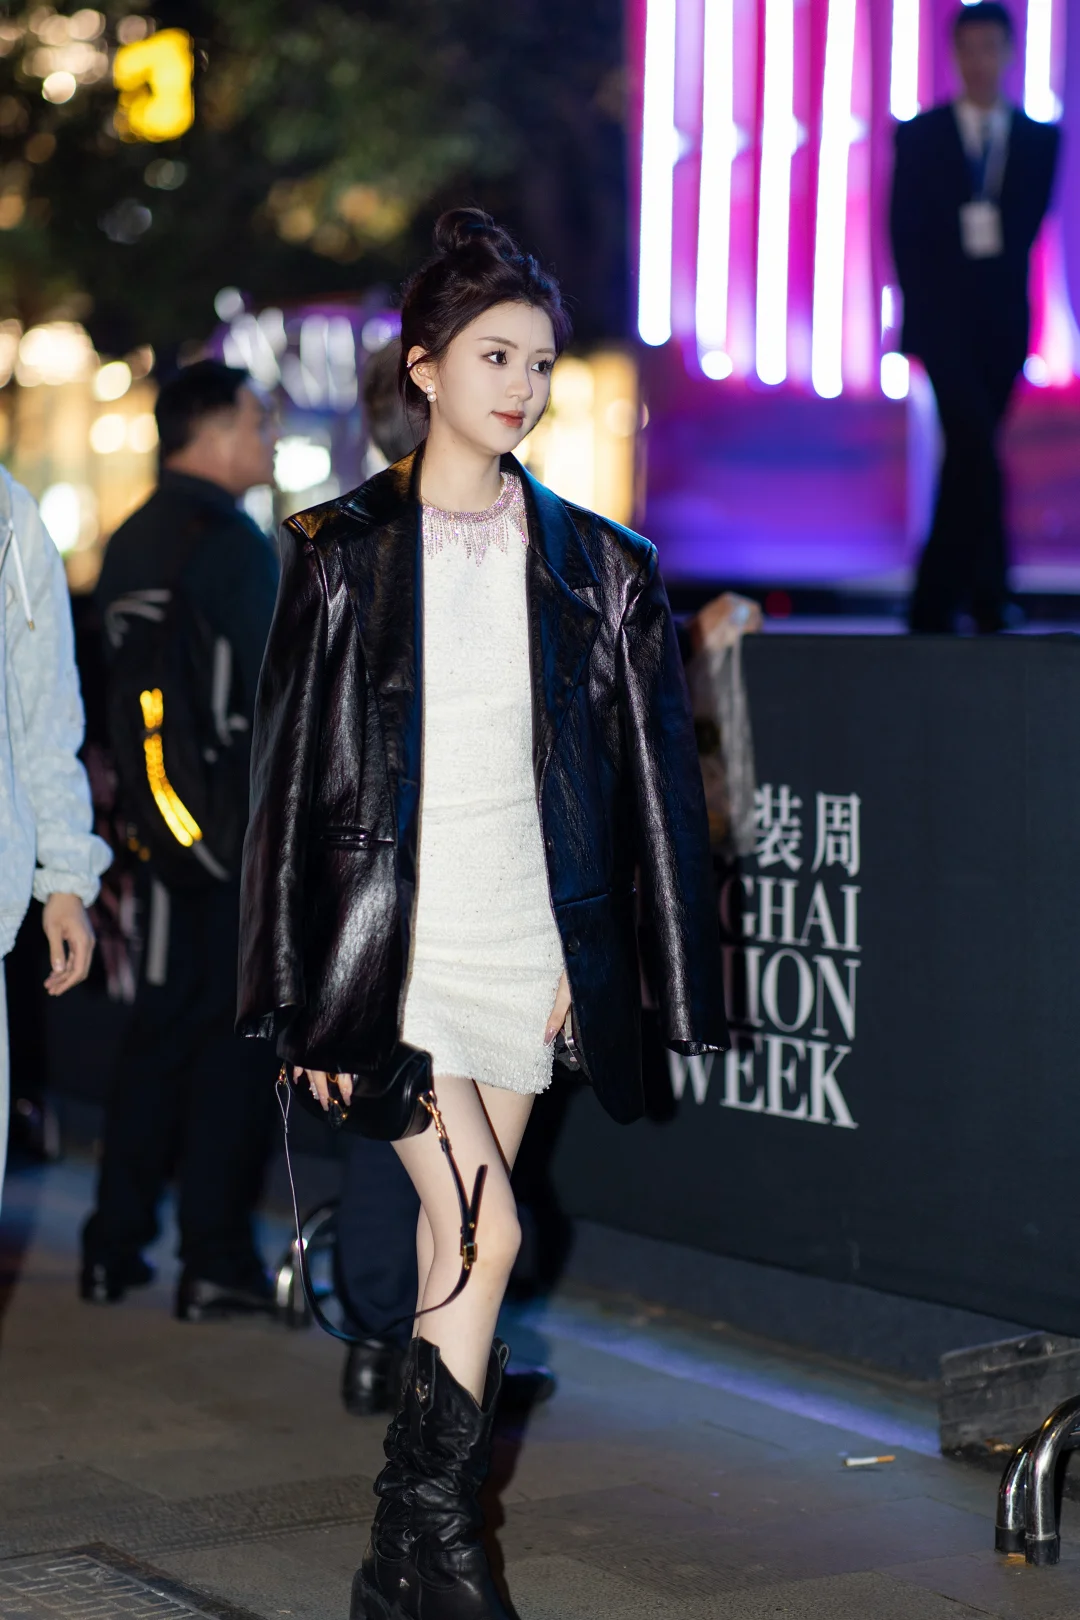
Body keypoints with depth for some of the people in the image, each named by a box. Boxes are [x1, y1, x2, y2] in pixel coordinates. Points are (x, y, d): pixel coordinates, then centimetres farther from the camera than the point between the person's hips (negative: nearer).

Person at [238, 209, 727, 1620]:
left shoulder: (595, 567, 7)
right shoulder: (343, 552, 1)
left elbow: (648, 780, 9)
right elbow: (290, 774, 0)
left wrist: (596, 964, 2)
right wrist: (300, 995, -4)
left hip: (528, 949, 3)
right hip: (390, 940, -3)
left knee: (457, 1245, 7)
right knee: (485, 1234, -15)